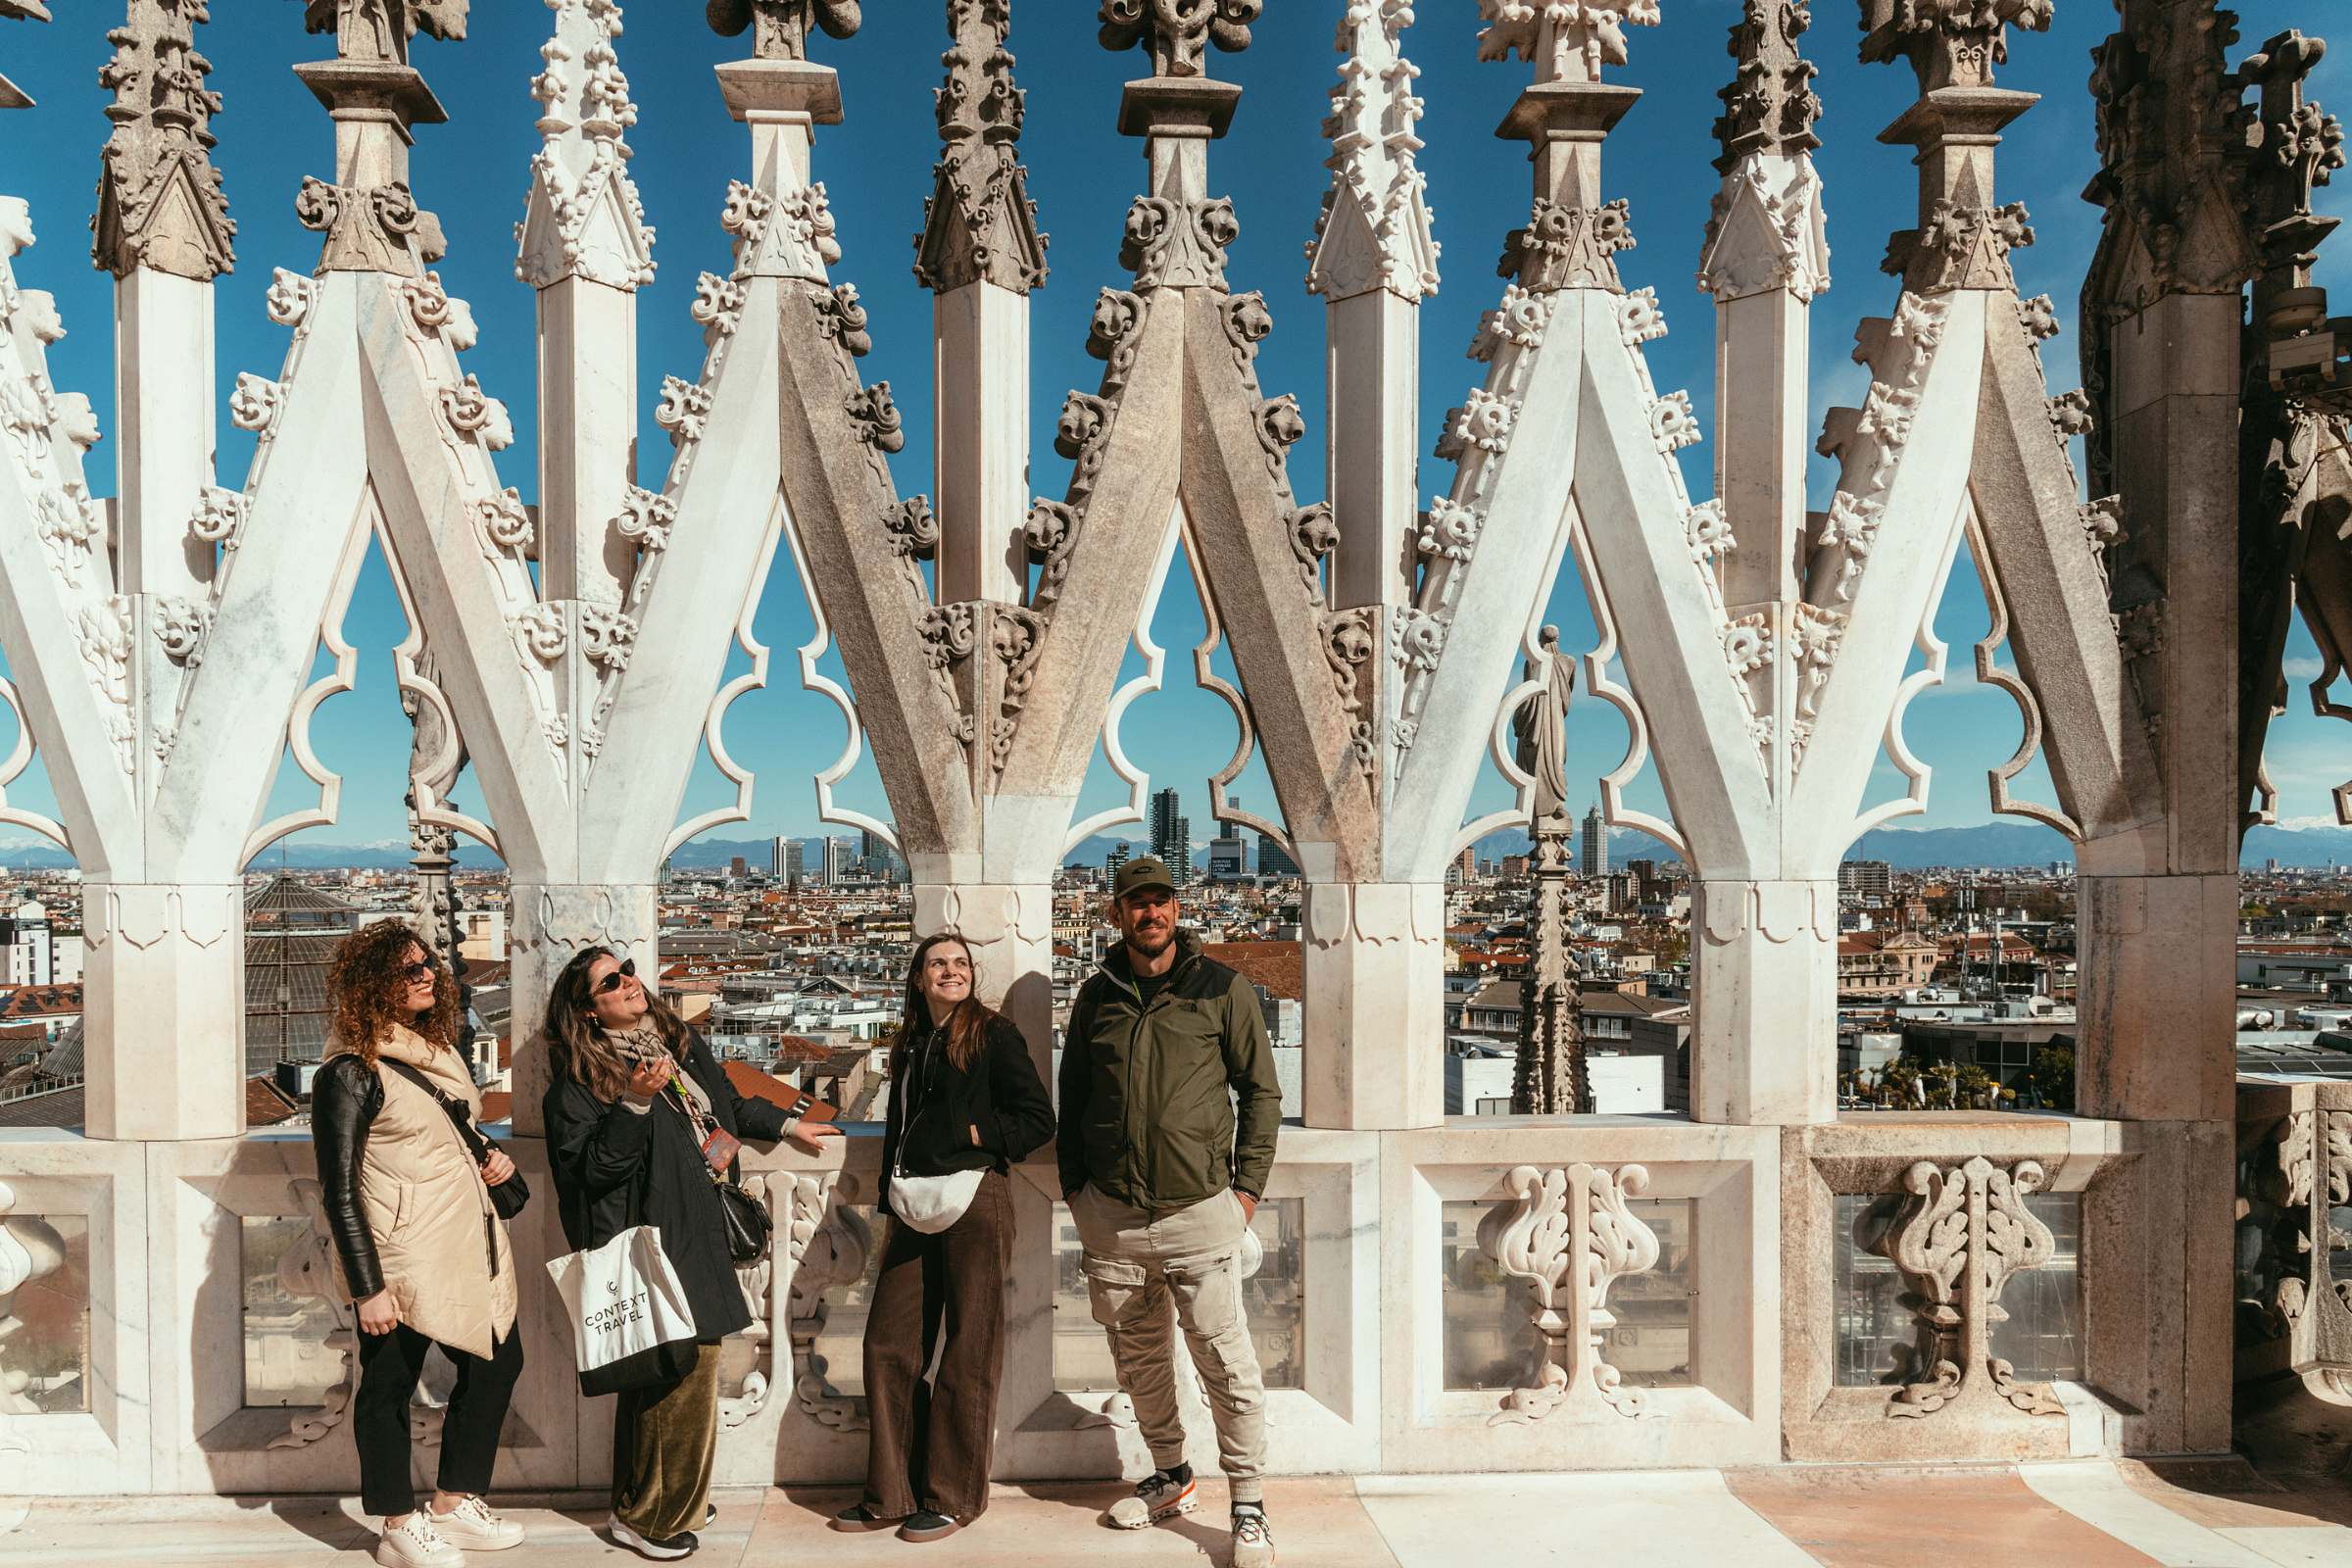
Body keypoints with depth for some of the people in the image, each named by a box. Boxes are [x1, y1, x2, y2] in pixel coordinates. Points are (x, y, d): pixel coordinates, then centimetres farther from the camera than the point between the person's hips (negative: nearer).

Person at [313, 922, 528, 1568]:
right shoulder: (351, 1071, -15)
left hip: (467, 1243, 9)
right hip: (403, 1260, -8)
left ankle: (455, 1502, 30)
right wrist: (368, 1287, -18)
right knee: (389, 1387, 7)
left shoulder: (438, 1048, 10)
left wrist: (489, 1164, 4)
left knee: (497, 1362, 15)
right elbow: (340, 1189, -16)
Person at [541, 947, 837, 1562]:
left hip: (699, 1233, 7)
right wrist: (635, 1102, -26)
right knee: (676, 1372, -5)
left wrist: (786, 1124, 31)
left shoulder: (680, 1042, 11)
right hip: (652, 1243, -7)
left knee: (691, 1367, 13)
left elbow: (728, 1103, 26)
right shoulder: (578, 1082, -10)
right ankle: (643, 1516, 11)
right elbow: (590, 1169, -17)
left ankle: (677, 1498, 29)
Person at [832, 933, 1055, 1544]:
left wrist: (975, 1134, -10)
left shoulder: (993, 1034, -2)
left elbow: (1039, 1119, -6)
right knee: (888, 1344, 5)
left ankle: (954, 1498, 14)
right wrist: (891, 1203, 19)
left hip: (975, 1200, -6)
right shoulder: (910, 1044, 17)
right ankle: (893, 1495, 18)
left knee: (967, 1350, 1)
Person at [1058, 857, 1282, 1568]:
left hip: (1200, 1209, -3)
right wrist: (1073, 1184, 11)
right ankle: (1170, 1475, 33)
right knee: (1138, 1357, 14)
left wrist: (1247, 1188, -2)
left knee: (1226, 1361, -3)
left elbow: (1260, 1091, 4)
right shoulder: (1096, 995, 8)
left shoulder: (1222, 989, 0)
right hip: (1110, 1215, 3)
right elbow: (1072, 1097, 18)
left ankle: (1248, 1507, 10)